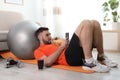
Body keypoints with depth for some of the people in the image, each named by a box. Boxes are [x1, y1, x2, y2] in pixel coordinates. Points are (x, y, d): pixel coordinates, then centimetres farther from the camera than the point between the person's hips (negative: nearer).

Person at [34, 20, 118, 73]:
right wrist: (62, 46, -3)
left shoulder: (53, 44, 38)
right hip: (70, 57, -8)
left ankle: (101, 58, 1)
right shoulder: (38, 51, 14)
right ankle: (89, 62, -28)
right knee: (86, 23, -20)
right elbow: (48, 62, -8)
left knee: (95, 23, 0)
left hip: (81, 54, 8)